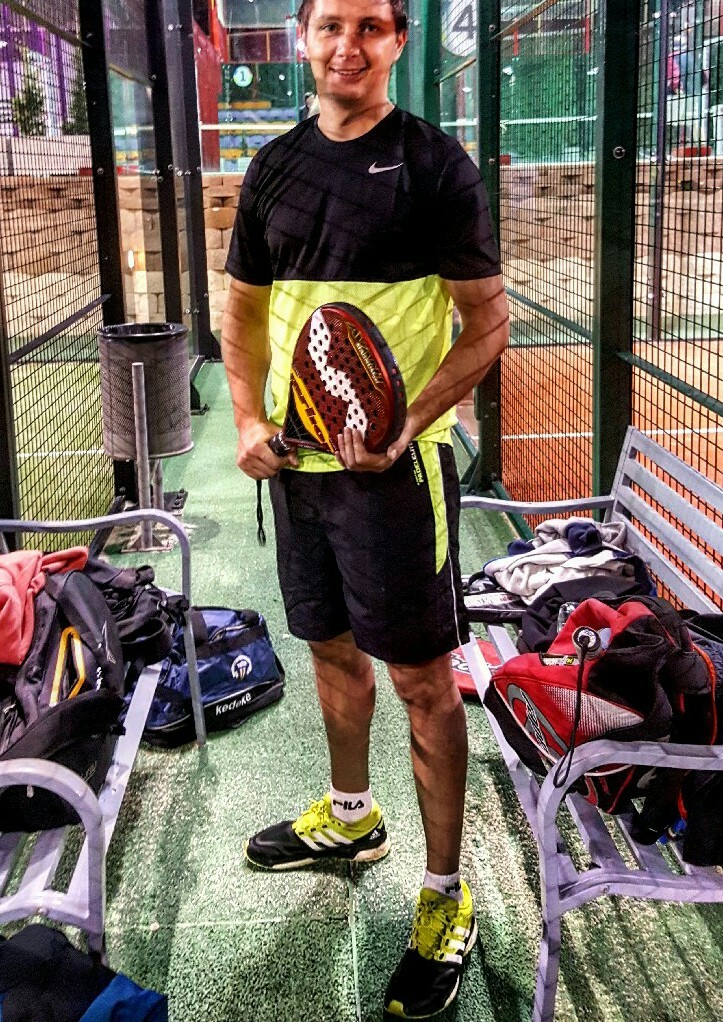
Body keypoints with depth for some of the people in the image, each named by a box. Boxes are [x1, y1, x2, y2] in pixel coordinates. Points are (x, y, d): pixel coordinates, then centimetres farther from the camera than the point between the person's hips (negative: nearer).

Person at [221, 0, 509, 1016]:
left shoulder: (435, 165, -8)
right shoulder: (275, 168, 8)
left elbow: (488, 325, -9)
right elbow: (245, 312, 15)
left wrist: (402, 427, -22)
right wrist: (249, 420, 0)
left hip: (395, 465, -6)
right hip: (297, 462, 6)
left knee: (422, 678, 1)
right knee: (332, 648, 20)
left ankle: (445, 898, 16)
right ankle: (350, 815, 43)